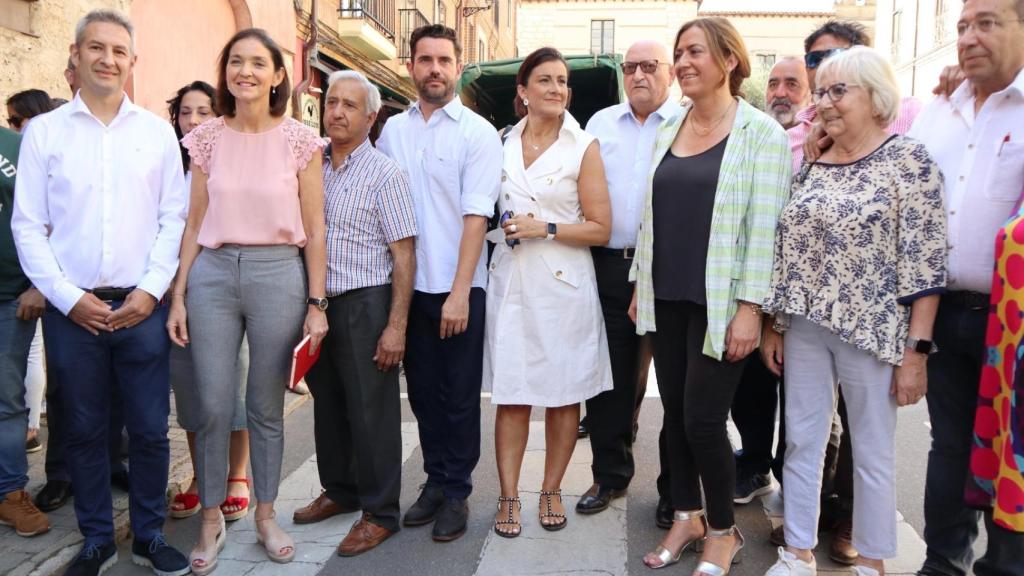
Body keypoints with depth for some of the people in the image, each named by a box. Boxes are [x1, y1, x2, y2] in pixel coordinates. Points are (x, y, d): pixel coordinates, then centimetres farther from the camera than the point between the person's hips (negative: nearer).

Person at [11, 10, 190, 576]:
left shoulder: (157, 131, 7)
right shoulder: (44, 131, 5)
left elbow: (174, 218, 4)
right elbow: (28, 227, 3)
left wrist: (150, 290, -6)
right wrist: (69, 297, -6)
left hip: (142, 305, 0)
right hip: (72, 308, 0)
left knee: (150, 428, 4)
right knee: (84, 429, 9)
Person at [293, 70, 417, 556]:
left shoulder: (384, 174, -7)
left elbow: (403, 255, -10)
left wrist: (396, 326, -16)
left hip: (365, 305, -5)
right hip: (317, 302, 6)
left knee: (370, 410, 2)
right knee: (327, 403, 16)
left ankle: (380, 513, 16)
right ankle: (338, 489, 35)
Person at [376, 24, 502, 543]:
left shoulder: (478, 133, -4)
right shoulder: (392, 130, 8)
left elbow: (475, 216, -11)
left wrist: (459, 292, -16)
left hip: (457, 288, -4)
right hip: (407, 284, 4)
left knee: (459, 396, 6)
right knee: (422, 390, 13)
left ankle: (456, 493, 20)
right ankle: (435, 481, 29)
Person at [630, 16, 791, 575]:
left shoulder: (761, 132, -6)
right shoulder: (668, 130, 10)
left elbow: (765, 226, -11)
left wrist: (750, 307, -15)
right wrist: (640, 285, 12)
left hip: (718, 303, -5)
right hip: (667, 299, 5)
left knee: (703, 419, -2)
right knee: (674, 413, 11)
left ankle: (723, 530, 22)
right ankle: (686, 516, 30)